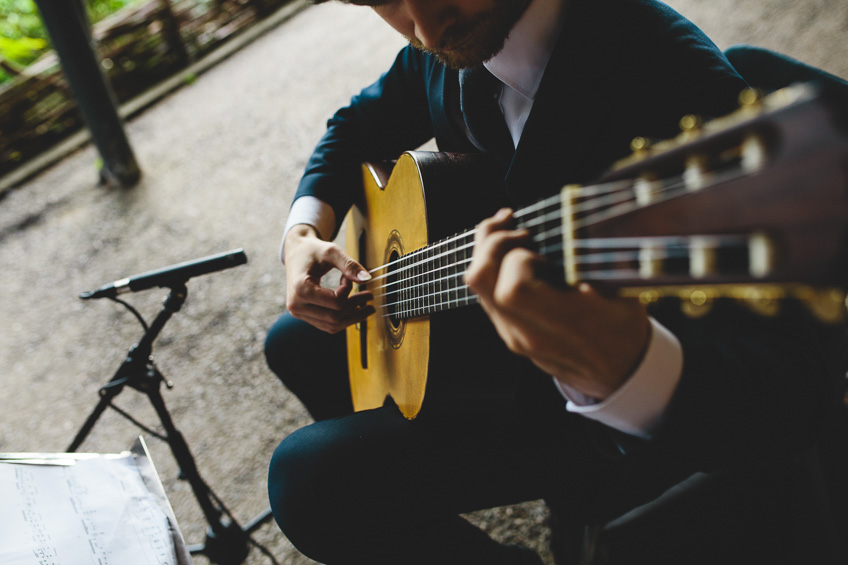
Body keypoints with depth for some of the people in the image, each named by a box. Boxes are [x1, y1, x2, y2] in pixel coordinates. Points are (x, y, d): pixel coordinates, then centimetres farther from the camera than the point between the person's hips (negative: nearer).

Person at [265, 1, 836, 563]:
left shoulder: (673, 80, -33)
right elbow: (357, 126, 13)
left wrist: (622, 371, -58)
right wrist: (306, 230, -7)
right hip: (494, 327, 8)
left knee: (307, 480, -16)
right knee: (295, 344, 20)